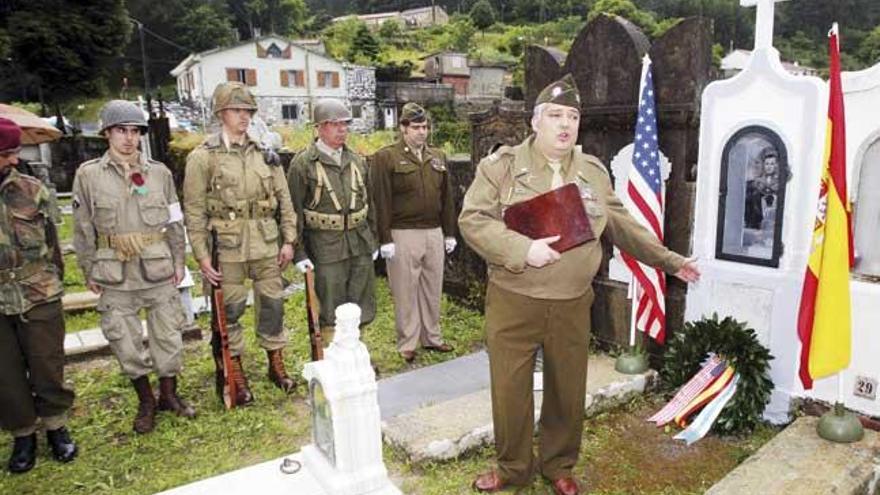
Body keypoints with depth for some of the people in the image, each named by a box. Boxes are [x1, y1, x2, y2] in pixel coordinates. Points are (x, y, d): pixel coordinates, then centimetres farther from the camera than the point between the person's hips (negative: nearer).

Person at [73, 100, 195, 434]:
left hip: (159, 271, 1)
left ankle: (169, 395, 29)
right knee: (125, 342, 8)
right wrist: (89, 272, 3)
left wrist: (179, 262, 5)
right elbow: (83, 228, 3)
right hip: (115, 276, 0)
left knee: (168, 335, 8)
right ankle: (145, 401, 28)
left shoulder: (159, 173, 2)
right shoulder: (88, 175, -1)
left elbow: (175, 222, 7)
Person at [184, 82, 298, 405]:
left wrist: (288, 240, 5)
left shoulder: (264, 153, 7)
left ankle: (276, 363, 28)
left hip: (267, 243, 3)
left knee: (273, 303, 10)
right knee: (231, 309, 6)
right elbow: (194, 211, -5)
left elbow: (284, 200, 9)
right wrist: (202, 256, -8)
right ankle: (236, 373, 23)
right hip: (228, 246, -3)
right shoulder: (203, 157, -4)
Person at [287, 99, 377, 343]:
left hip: (360, 245, 5)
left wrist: (373, 240, 16)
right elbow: (294, 211, -6)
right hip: (326, 248, -5)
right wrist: (298, 253, -9)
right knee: (331, 314, 4)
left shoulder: (357, 161, 11)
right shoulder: (303, 164, -5)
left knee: (361, 310, 13)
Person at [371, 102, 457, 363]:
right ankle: (407, 344, 15)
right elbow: (381, 201, -9)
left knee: (432, 290, 13)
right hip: (403, 234, -5)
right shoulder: (386, 157, -4)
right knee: (406, 292, 3)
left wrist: (449, 233, 13)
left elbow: (446, 198, 16)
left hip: (434, 232, 5)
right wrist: (385, 239, -13)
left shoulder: (438, 157, 13)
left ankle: (432, 338, 27)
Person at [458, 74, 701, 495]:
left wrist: (667, 259, 17)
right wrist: (522, 250, -20)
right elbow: (472, 219, -10)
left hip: (572, 305, 3)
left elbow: (621, 225, 17)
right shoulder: (502, 164, -3)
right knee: (509, 390, 7)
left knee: (568, 392, 14)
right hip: (513, 302, -3)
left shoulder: (594, 172, 10)